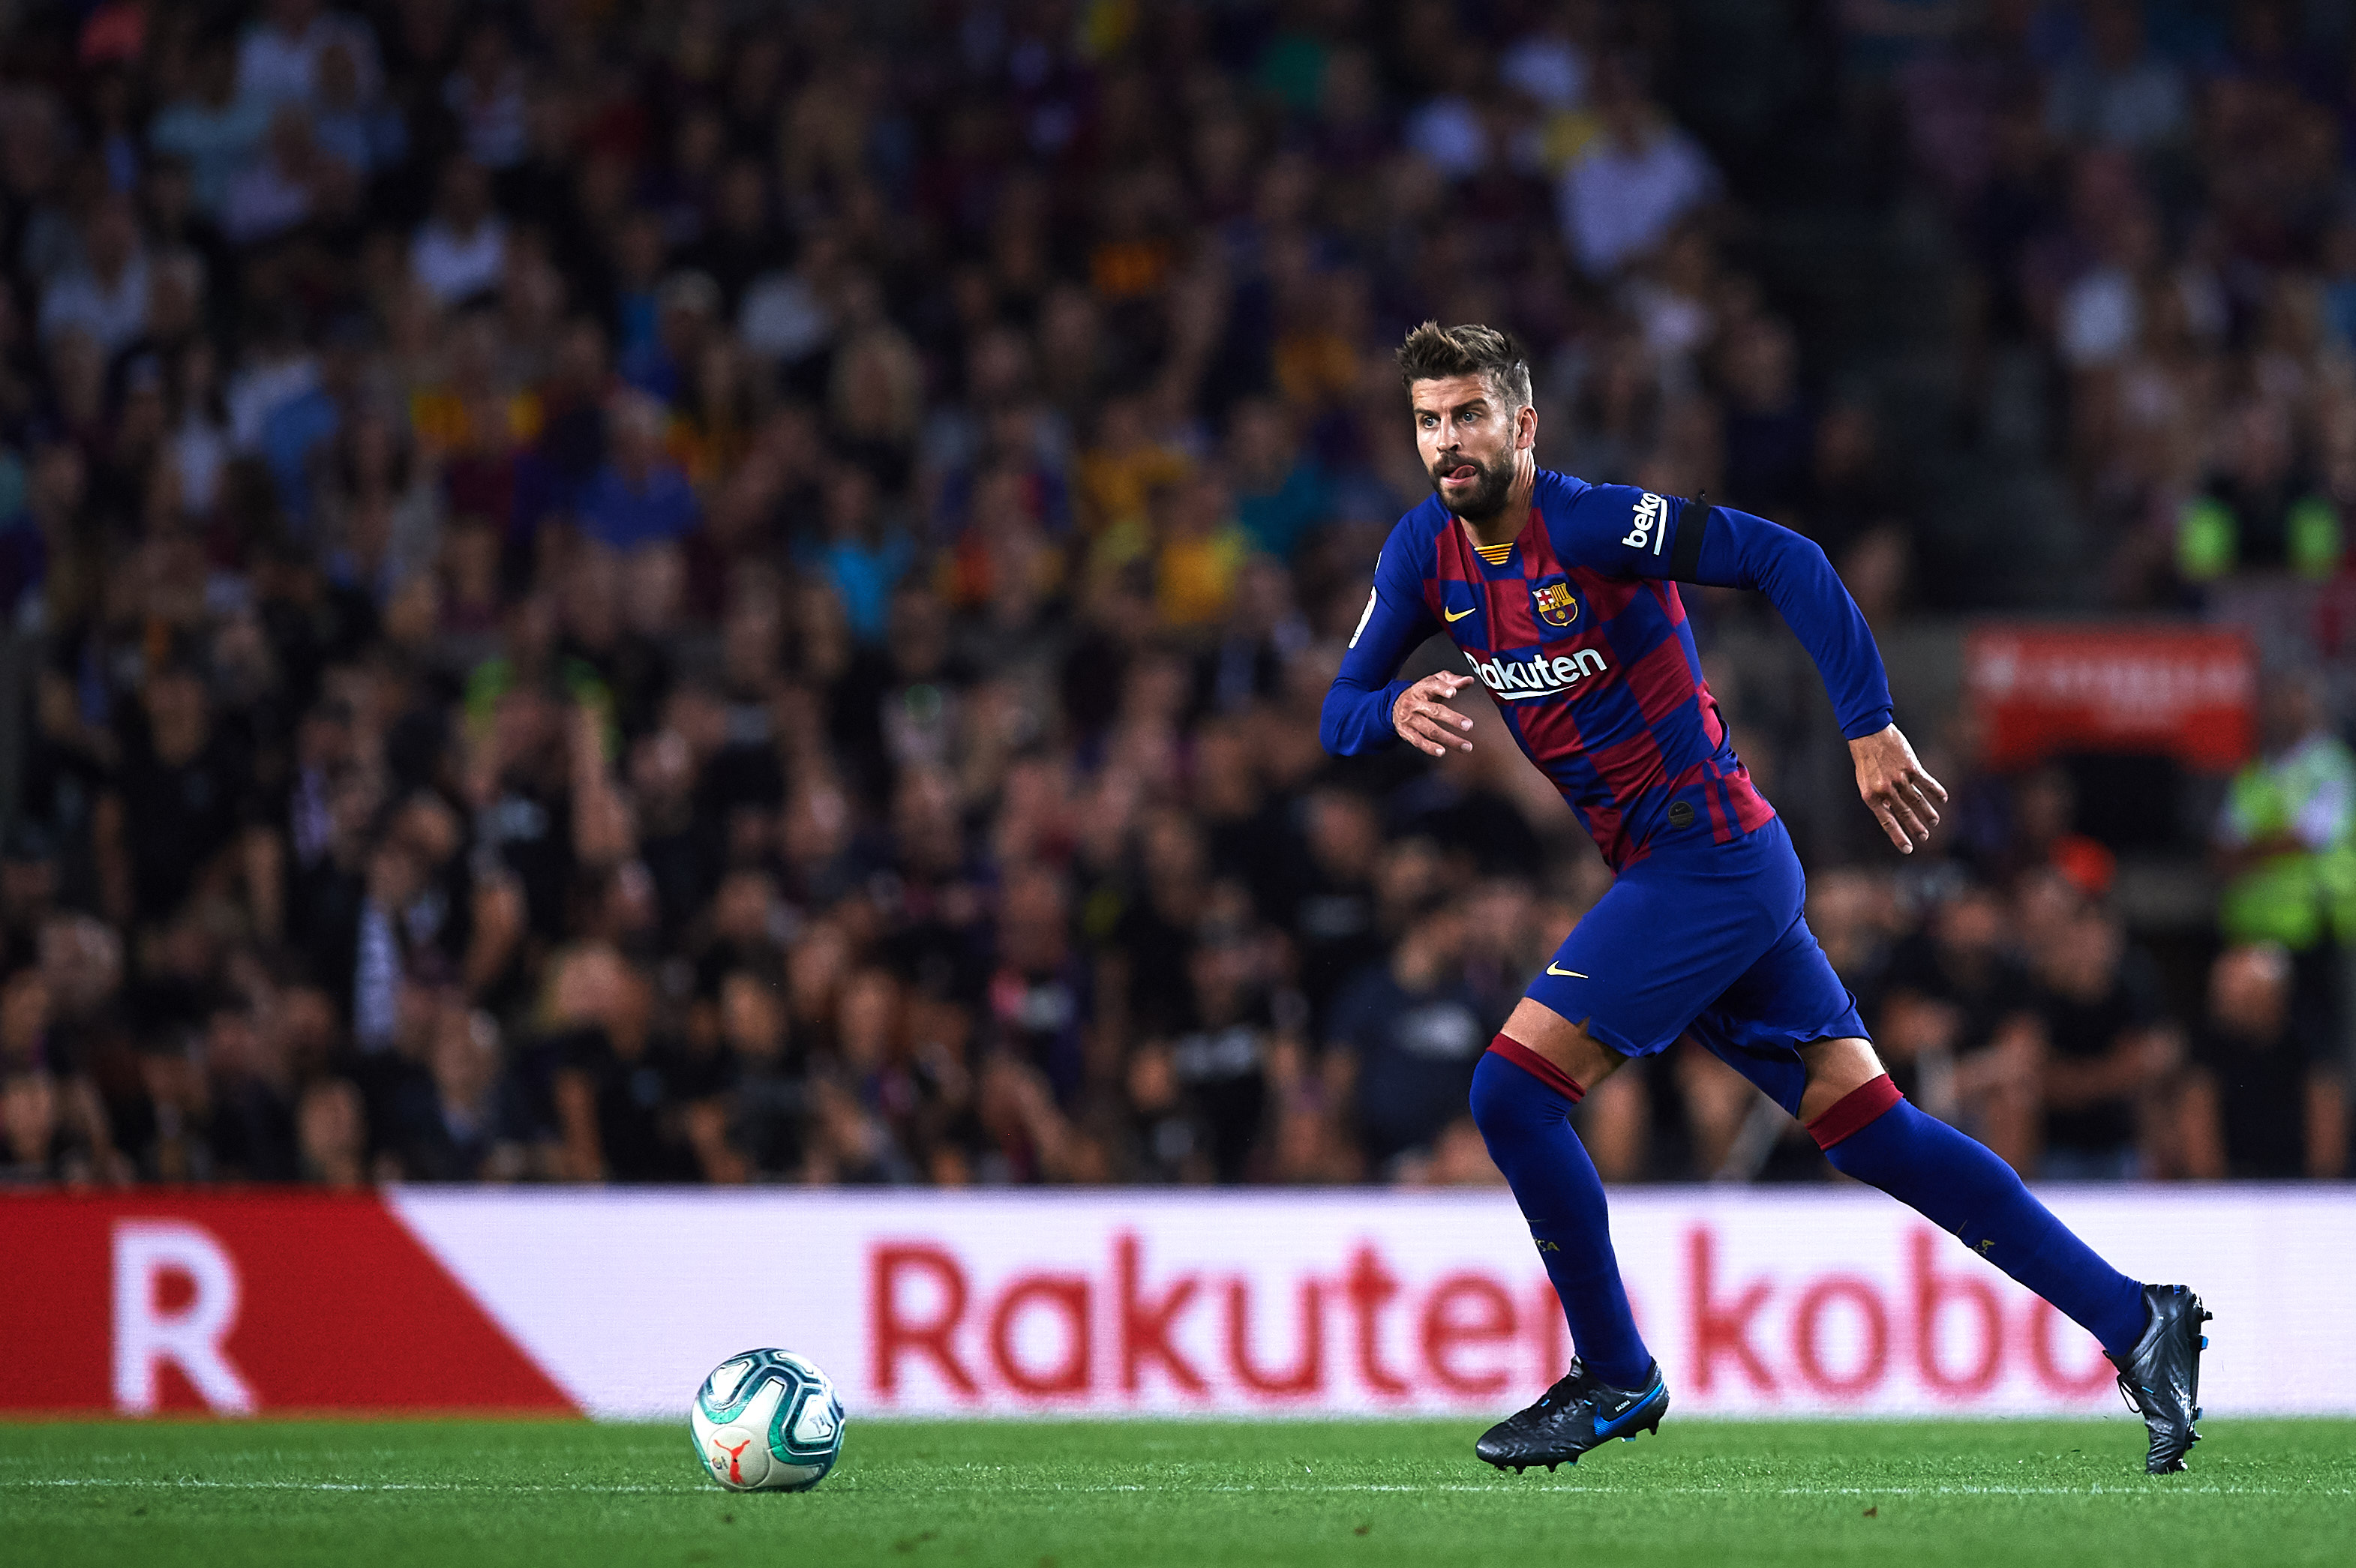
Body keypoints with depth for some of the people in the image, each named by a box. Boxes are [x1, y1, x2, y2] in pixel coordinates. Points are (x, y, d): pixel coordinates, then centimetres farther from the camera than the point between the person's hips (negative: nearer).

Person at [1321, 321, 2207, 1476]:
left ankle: (1614, 1378, 2)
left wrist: (1869, 728, -23)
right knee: (1867, 1127, 5)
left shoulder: (1587, 523, -16)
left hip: (1713, 858, -8)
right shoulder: (1427, 551, 6)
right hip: (1664, 875, 8)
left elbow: (1781, 558, -19)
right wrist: (1396, 711, -17)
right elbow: (1338, 712, 7)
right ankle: (2136, 1321, 7)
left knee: (1513, 1089, -13)